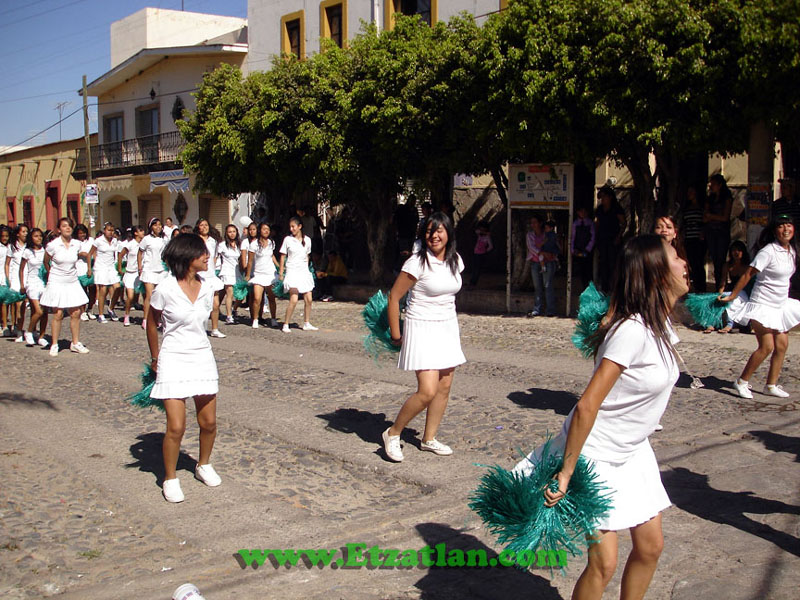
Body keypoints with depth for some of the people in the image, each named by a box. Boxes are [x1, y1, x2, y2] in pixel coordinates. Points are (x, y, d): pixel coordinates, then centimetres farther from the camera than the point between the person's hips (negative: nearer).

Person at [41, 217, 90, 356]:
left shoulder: (77, 244, -1)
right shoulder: (52, 245, -11)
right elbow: (46, 262, 6)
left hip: (72, 282, 4)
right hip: (57, 283, -3)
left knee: (76, 313, 3)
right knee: (58, 314, -3)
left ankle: (75, 343, 15)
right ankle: (54, 345, 9)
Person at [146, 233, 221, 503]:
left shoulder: (208, 286, -1)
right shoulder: (165, 289, -14)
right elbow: (152, 324, 1)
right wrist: (155, 358, 10)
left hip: (202, 357, 5)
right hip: (173, 360, -4)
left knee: (208, 422, 10)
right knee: (176, 427, -6)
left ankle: (204, 466, 36)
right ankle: (170, 479, 15)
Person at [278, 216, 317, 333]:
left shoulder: (307, 240, 5)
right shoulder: (287, 239, -4)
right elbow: (283, 256, 0)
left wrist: (306, 269, 14)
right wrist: (281, 273, -3)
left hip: (304, 272, 4)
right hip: (292, 272, -4)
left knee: (308, 299, 4)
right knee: (293, 300, -14)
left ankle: (307, 324, 18)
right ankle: (285, 325, -5)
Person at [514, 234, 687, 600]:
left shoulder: (661, 327, 0)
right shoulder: (632, 330, -27)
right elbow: (587, 407, -28)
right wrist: (566, 473, -25)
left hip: (632, 450, 9)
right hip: (595, 452, -9)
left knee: (650, 546, 14)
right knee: (603, 563, -5)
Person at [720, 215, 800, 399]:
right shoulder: (768, 251, -18)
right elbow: (747, 275, -15)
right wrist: (731, 297, -13)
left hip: (780, 305, 8)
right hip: (763, 304, -8)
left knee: (782, 345, 5)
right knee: (766, 346, -11)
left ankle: (771, 385, 16)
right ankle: (742, 382, 3)